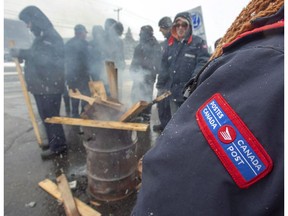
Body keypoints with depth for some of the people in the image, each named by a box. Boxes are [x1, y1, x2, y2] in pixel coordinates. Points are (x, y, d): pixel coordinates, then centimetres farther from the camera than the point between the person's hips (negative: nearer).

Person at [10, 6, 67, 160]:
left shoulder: (51, 36, -13)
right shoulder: (41, 37, 17)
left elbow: (46, 58, -25)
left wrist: (22, 53, -24)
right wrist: (22, 55, 9)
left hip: (49, 86, -9)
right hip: (41, 85, 9)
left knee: (50, 116, -2)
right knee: (45, 116, 15)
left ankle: (58, 146, 10)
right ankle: (53, 141, 29)